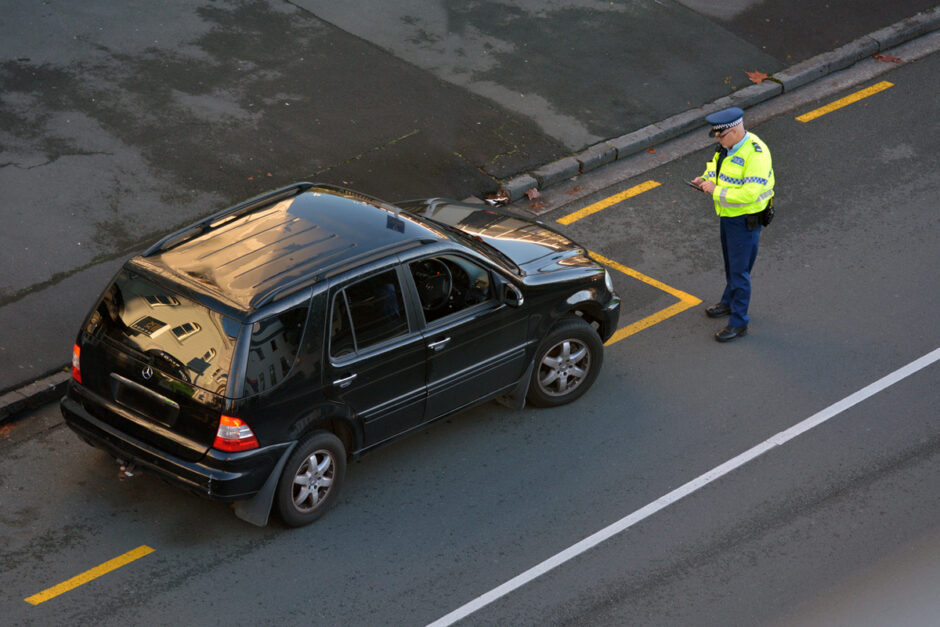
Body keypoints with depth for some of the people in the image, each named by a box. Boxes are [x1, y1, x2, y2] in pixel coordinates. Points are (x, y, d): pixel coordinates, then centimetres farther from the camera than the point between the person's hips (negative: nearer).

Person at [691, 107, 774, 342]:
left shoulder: (756, 154, -29)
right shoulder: (728, 146, -1)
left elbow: (750, 193, -34)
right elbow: (718, 166, 19)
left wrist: (716, 191, -28)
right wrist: (706, 178, -3)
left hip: (745, 219, -9)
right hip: (728, 214, 9)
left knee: (739, 269, 0)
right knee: (730, 263, 26)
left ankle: (739, 323, 10)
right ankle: (730, 302, 47)